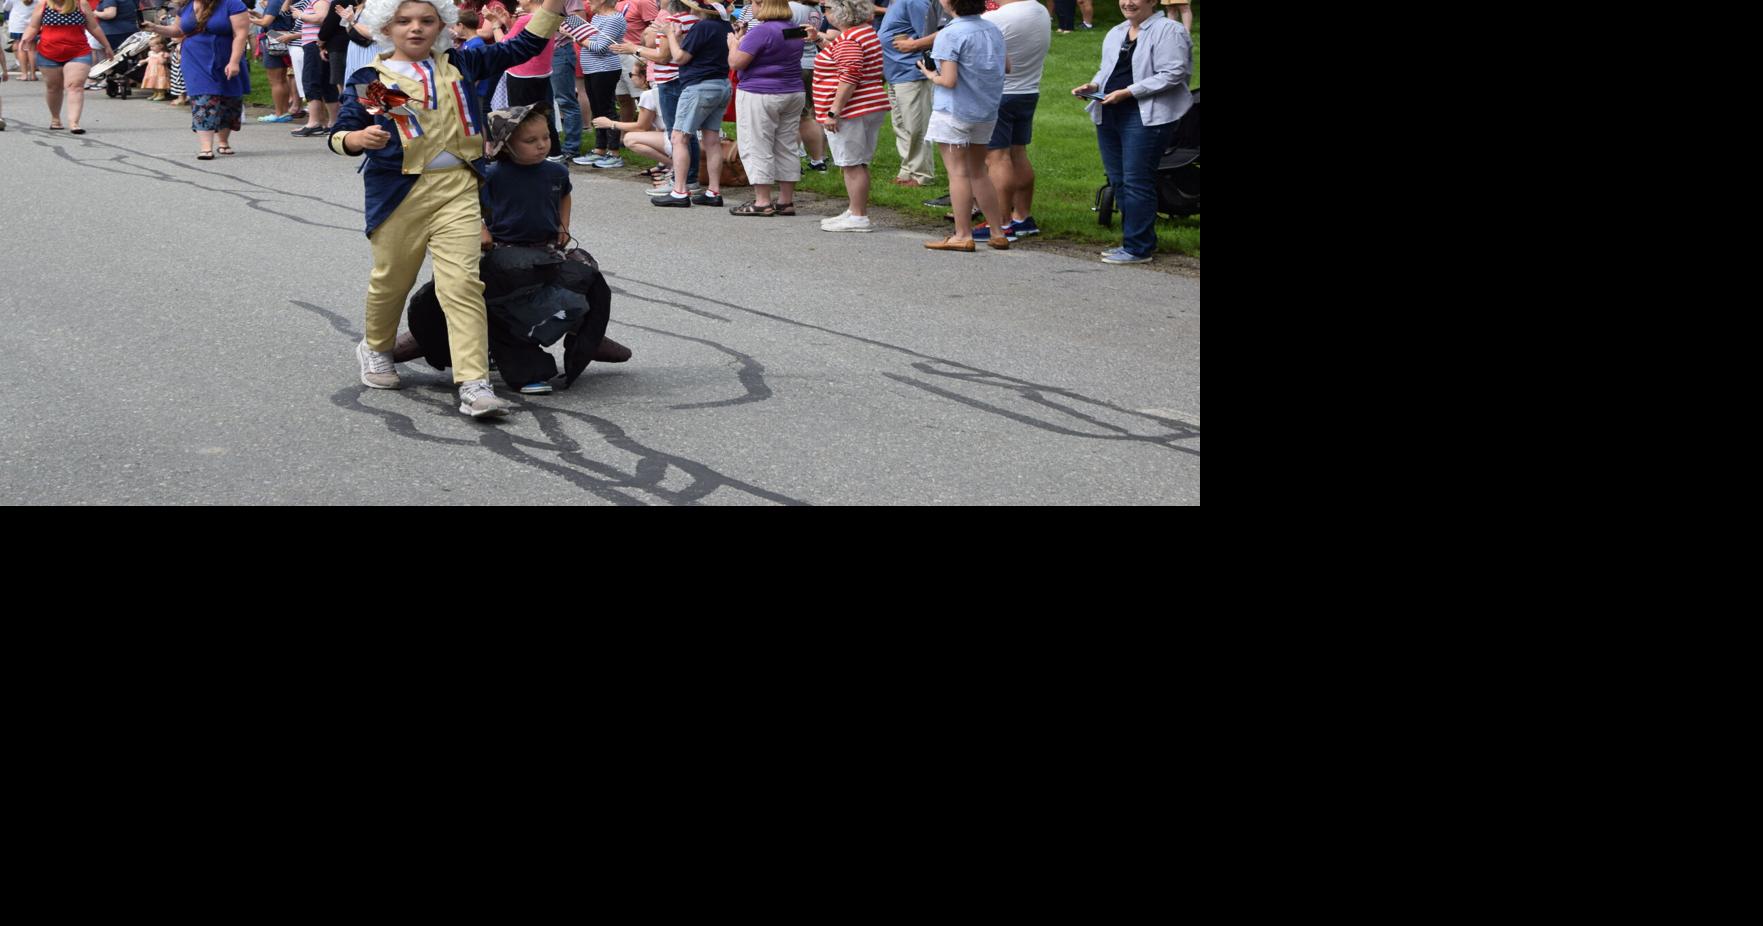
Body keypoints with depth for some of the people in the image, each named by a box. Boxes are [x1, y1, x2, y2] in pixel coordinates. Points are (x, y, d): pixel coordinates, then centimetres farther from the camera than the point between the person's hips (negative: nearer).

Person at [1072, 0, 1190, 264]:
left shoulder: (1168, 31, -8)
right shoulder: (1115, 34, 17)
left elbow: (1173, 74, -16)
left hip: (1146, 117, -8)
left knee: (1136, 182, -8)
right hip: (1109, 115, 8)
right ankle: (1142, 240, 22)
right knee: (1118, 181, 10)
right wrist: (1094, 85, 3)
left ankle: (1138, 248, -2)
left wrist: (1127, 92, -19)